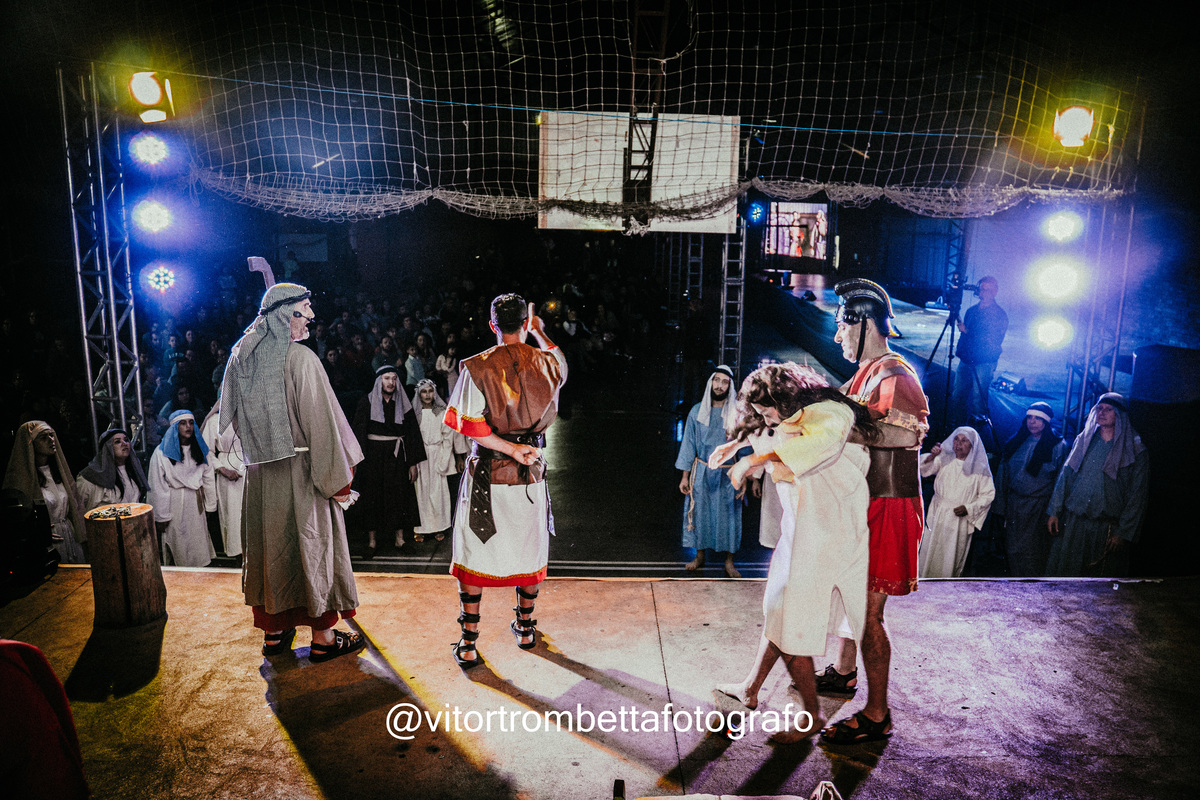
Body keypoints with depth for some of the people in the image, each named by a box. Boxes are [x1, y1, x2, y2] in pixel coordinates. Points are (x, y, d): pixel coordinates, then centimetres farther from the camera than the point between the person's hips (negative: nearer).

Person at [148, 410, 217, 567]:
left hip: (195, 502, 4)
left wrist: (210, 506, 8)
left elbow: (208, 478, 10)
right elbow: (158, 487, -8)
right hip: (175, 503, -4)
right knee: (177, 545, 0)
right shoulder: (162, 452, -8)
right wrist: (161, 517, -9)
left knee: (198, 542, 8)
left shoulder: (199, 448, 7)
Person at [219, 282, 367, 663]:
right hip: (299, 470, -6)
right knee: (312, 545, 4)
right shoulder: (299, 358, -17)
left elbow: (235, 419, 14)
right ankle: (323, 637, 13)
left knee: (269, 544, 15)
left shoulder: (241, 357, 5)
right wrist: (337, 480, -13)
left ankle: (274, 631, 27)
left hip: (259, 473, 7)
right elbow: (320, 423, -18)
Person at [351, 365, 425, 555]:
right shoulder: (366, 402, 0)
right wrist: (358, 459, -14)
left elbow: (412, 432, 6)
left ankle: (399, 537, 11)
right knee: (372, 496, 2)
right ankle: (371, 540, 10)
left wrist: (413, 463, 1)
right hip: (373, 453, -2)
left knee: (399, 495, 2)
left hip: (397, 455, 2)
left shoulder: (403, 403, 6)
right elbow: (358, 431, -4)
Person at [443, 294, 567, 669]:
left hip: (486, 472, -2)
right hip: (531, 472, 2)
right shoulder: (547, 364, -4)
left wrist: (511, 449, -12)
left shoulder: (475, 367, -12)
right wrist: (540, 332, 36)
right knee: (529, 548, 18)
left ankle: (468, 643, 12)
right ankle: (525, 627, 33)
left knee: (474, 551, 8)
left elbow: (470, 426, -18)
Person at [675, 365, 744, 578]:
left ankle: (729, 562, 19)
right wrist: (685, 476, 3)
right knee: (699, 512, 8)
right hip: (702, 473, 1)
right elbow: (688, 444, 4)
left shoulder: (736, 413, -5)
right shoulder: (697, 412, 0)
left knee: (728, 516, 5)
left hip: (728, 475, -1)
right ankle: (699, 556, 26)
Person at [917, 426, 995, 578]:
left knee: (952, 560, -1)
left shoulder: (979, 468, 1)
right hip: (937, 517, 2)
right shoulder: (944, 460, 6)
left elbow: (988, 494, 3)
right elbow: (924, 470, -8)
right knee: (930, 554, 2)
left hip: (960, 520, -2)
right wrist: (931, 457, -28)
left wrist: (968, 508, -9)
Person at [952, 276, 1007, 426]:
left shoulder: (1000, 315, -5)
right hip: (966, 360, 6)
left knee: (977, 399, -7)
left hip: (984, 363, -6)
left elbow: (994, 341, -14)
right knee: (958, 395, 6)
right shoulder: (972, 310, 15)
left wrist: (967, 331, -19)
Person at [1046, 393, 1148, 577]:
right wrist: (1054, 512, 5)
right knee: (1063, 576, 4)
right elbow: (1065, 476, 11)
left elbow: (1136, 496, -4)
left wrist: (1123, 533, -9)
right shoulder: (1083, 440, 9)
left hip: (1107, 529, -3)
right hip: (1072, 523, 3)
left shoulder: (1134, 451, -2)